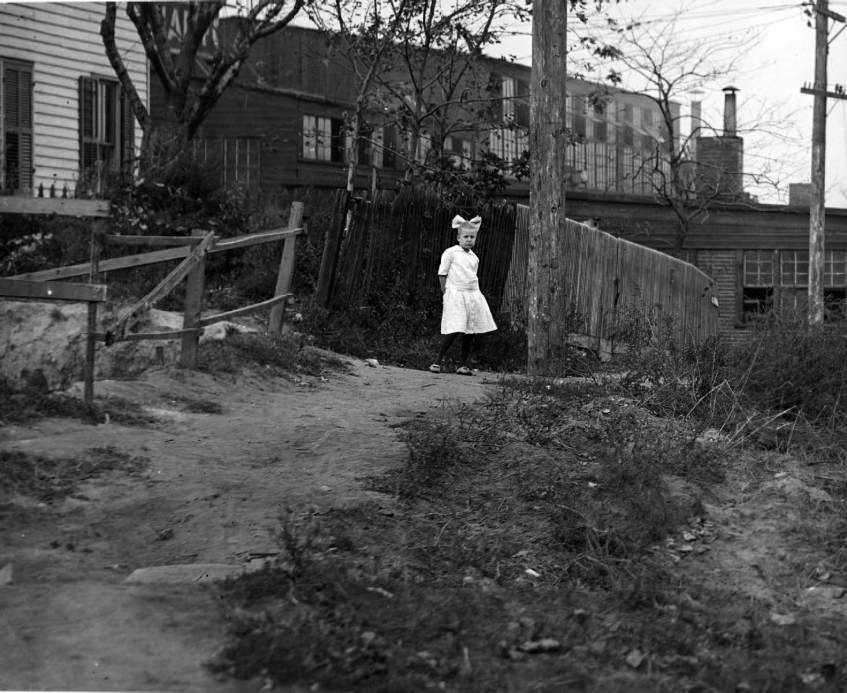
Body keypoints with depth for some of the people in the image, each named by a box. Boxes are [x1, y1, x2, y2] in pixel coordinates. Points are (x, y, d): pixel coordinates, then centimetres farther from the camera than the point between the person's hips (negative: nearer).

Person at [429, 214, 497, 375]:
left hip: (473, 294, 6)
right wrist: (445, 294, -2)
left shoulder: (474, 257, 14)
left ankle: (464, 364, 10)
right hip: (455, 295, -6)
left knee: (470, 332, 3)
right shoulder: (450, 253, -2)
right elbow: (442, 274, 1)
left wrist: (473, 291, 10)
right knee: (453, 330, -13)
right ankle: (439, 361, 0)